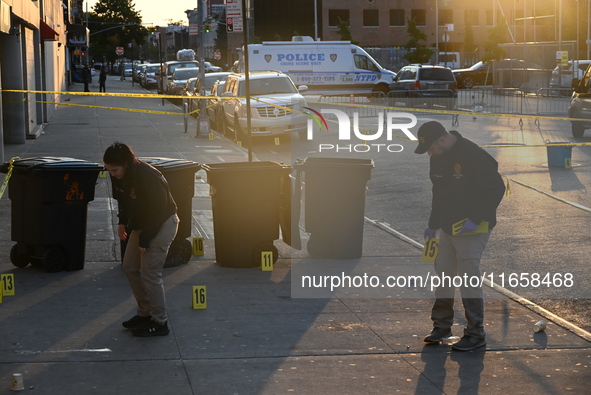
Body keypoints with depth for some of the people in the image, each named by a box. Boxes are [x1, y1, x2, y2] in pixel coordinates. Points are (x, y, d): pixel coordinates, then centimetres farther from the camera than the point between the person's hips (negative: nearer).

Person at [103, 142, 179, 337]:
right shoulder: (119, 176, -6)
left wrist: (145, 240, -20)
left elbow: (158, 212, -25)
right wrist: (122, 222, 3)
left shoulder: (147, 178, -31)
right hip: (141, 224, 9)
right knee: (130, 268, 10)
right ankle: (144, 313, 23)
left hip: (162, 224, -9)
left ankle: (159, 323, 2)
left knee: (149, 273, -9)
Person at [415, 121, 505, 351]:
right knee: (443, 274, 11)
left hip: (473, 229, -8)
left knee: (468, 278, -10)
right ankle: (442, 326, 25)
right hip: (448, 227, 8)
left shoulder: (473, 156, -21)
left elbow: (496, 188, -19)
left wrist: (476, 219, -23)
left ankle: (476, 334, -1)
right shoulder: (437, 159, 6)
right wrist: (433, 225, 15)